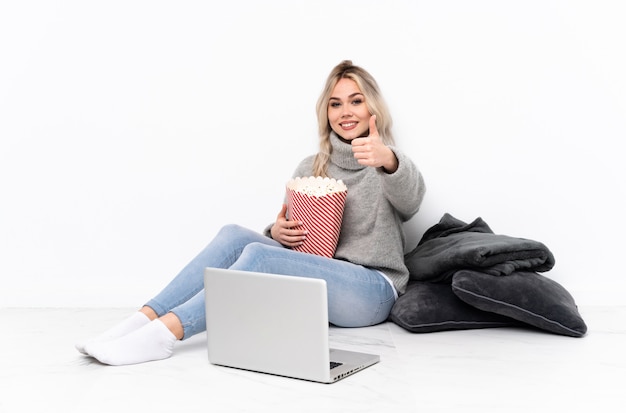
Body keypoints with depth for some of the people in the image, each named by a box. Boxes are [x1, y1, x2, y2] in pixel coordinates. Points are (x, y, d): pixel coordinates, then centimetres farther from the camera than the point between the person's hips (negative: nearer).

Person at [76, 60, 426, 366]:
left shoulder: (389, 163, 1)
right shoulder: (309, 169, 16)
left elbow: (411, 200, -24)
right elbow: (294, 237, 17)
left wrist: (388, 160, -46)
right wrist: (277, 233, -8)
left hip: (372, 290, -4)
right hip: (315, 286, 5)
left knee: (258, 255, -29)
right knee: (235, 235, -20)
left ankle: (165, 333, -34)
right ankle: (144, 320, -26)